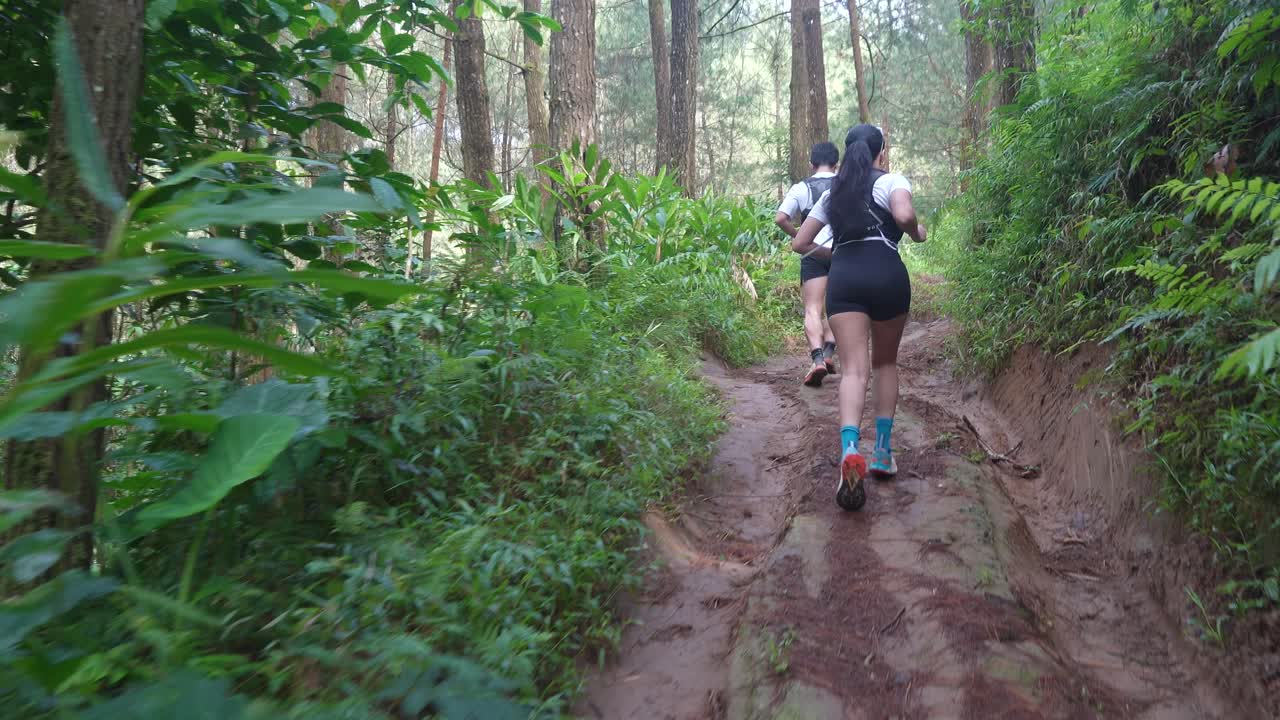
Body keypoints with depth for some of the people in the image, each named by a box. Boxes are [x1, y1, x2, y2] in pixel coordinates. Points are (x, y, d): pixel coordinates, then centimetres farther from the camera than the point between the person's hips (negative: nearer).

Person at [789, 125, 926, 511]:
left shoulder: (833, 193, 24)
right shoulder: (892, 181, 9)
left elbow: (800, 243, 24)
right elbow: (904, 215, -13)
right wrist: (918, 233, 8)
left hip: (843, 277, 2)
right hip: (886, 273, -2)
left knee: (853, 370, -9)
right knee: (885, 363, 17)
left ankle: (849, 449, -34)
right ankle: (882, 451, 16)